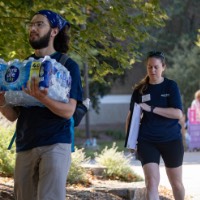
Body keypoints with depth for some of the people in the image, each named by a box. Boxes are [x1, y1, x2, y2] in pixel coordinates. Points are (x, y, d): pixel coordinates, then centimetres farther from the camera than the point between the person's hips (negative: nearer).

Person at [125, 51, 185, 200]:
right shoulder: (140, 89, 3)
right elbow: (132, 115, 9)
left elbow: (178, 113, -14)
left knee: (176, 183, 12)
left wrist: (151, 109, -20)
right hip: (147, 141, 0)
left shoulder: (171, 86, -3)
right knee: (152, 181, -14)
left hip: (171, 140, 0)